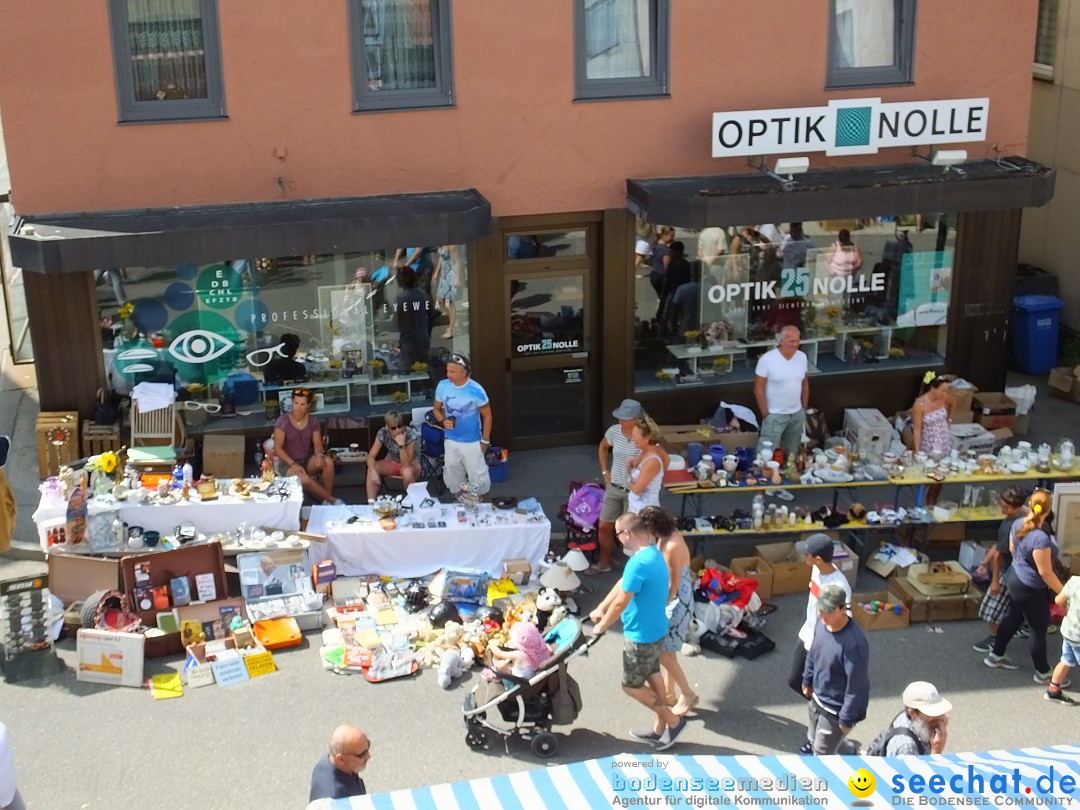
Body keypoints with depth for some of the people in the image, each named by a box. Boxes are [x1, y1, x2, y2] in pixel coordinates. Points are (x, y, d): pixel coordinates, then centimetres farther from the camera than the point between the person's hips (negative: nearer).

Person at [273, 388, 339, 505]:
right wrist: (293, 464, -23)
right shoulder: (283, 421, -13)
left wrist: (319, 455, -25)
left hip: (308, 460, 4)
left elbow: (317, 445, -1)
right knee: (304, 480, -36)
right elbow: (278, 448, -13)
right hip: (288, 464, -3)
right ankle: (332, 500, -16)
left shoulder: (313, 421, -2)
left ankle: (328, 500, -15)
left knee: (328, 461, -29)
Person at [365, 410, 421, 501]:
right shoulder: (383, 433, -19)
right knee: (372, 469, -26)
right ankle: (371, 503, -22)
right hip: (392, 462, 3)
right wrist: (373, 472, -40)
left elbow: (406, 464, -30)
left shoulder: (410, 434, -27)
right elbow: (371, 456, -21)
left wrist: (401, 444, -43)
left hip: (411, 463, -3)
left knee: (407, 472, -38)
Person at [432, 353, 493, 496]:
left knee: (477, 477, 7)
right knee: (452, 476, 17)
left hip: (472, 442, -4)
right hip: (450, 441, 4)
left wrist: (485, 441, -6)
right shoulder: (442, 386, -11)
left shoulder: (476, 390, -20)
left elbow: (487, 416, -9)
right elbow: (437, 409, 5)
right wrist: (443, 421, -16)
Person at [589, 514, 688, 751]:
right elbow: (622, 584, 10)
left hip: (640, 635, -10)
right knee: (652, 676, 21)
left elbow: (621, 603, -23)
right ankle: (659, 728, 33)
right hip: (655, 629, 10)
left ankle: (673, 721, 16)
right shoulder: (654, 553, 1)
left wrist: (602, 626, -8)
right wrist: (601, 608, 13)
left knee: (631, 685, 7)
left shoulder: (638, 563, -31)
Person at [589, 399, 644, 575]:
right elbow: (603, 447, 16)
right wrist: (605, 471, 11)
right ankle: (604, 562, 36)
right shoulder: (614, 431, -6)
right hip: (613, 488, 5)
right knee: (604, 527, 14)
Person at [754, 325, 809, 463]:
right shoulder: (767, 359, -18)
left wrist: (804, 409, 11)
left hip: (797, 414, 5)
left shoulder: (802, 357, -1)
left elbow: (804, 384, 11)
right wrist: (765, 414, -12)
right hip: (775, 415, -5)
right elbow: (758, 389, -13)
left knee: (792, 453, 17)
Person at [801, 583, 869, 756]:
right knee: (815, 739, 27)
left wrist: (847, 718, -19)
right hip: (818, 698, 8)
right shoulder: (824, 625, -11)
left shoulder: (853, 643, -35)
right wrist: (807, 680, 20)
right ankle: (849, 753, 53)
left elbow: (857, 685, -27)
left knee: (822, 752, 8)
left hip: (836, 709, -8)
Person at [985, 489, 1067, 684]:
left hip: (1015, 577, 9)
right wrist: (1063, 593, -15)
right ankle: (1043, 673, 25)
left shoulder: (1018, 524, -8)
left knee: (1014, 617, 26)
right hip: (1029, 588, -9)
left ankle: (995, 656, 41)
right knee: (1038, 628, 9)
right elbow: (1045, 573, -26)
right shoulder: (1041, 539, -34)